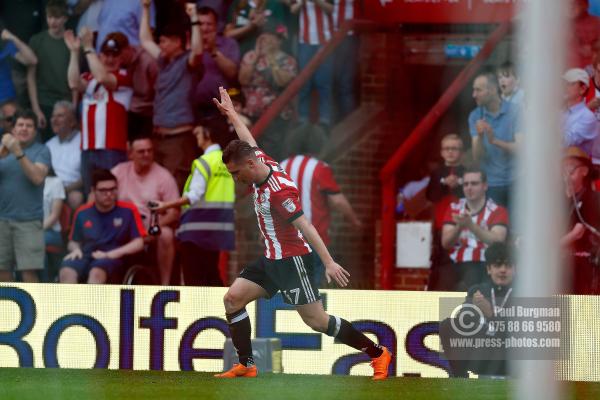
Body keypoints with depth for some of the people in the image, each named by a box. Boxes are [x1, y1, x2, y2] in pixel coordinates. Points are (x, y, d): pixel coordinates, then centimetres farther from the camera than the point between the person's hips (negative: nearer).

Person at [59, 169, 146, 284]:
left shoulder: (128, 211, 6)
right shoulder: (82, 213, 13)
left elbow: (138, 243, 2)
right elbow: (73, 242, 23)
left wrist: (111, 254, -10)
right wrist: (76, 249, -2)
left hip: (111, 260, -3)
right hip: (85, 256, 3)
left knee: (96, 272, -39)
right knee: (66, 272, -32)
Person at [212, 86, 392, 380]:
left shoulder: (279, 191, -25)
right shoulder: (263, 164, 0)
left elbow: (305, 227, -28)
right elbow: (249, 143, 22)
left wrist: (329, 263, -32)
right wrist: (231, 114, 34)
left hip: (293, 261, -10)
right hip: (272, 259, 10)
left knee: (315, 319, -9)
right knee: (233, 298, 3)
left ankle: (378, 353, 0)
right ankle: (246, 365, 6)